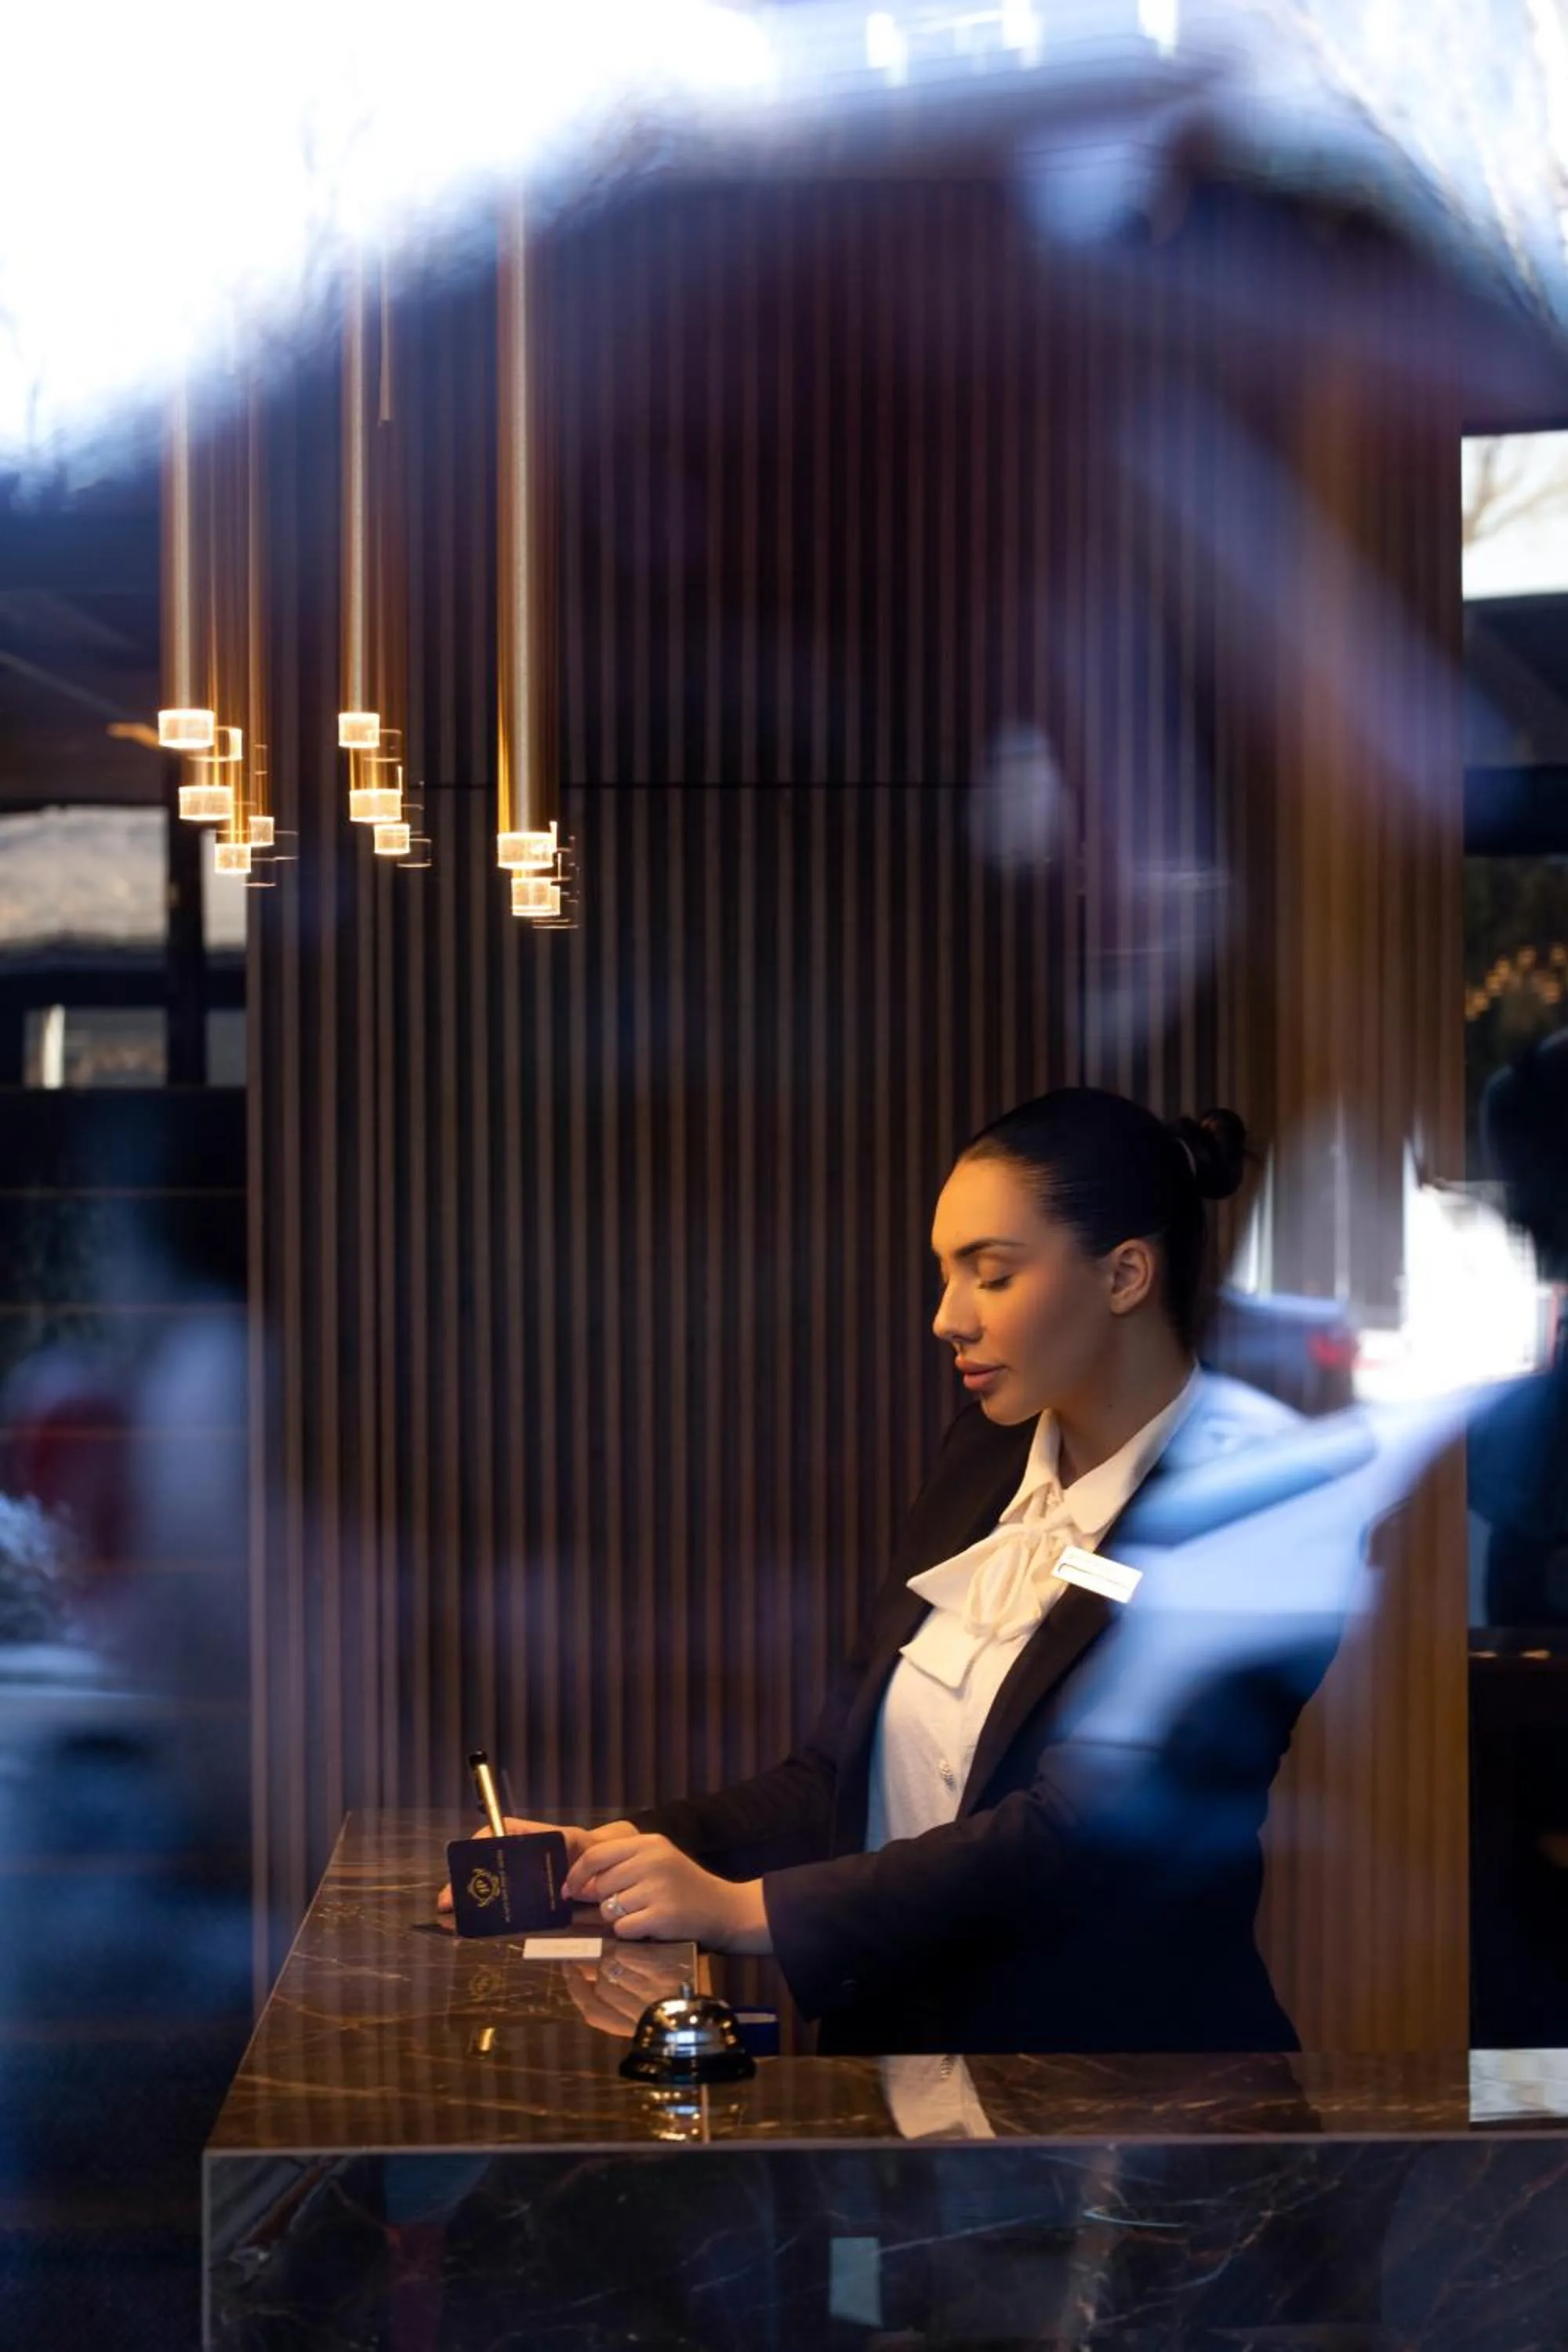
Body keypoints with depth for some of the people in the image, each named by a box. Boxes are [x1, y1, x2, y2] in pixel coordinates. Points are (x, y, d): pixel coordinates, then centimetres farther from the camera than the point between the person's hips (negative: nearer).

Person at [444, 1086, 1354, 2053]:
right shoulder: (988, 1454, 11)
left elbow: (1076, 1835, -18)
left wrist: (744, 1907, -21)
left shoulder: (1257, 1511, -11)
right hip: (895, 2021, 6)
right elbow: (843, 1775, 12)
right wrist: (635, 1850, -2)